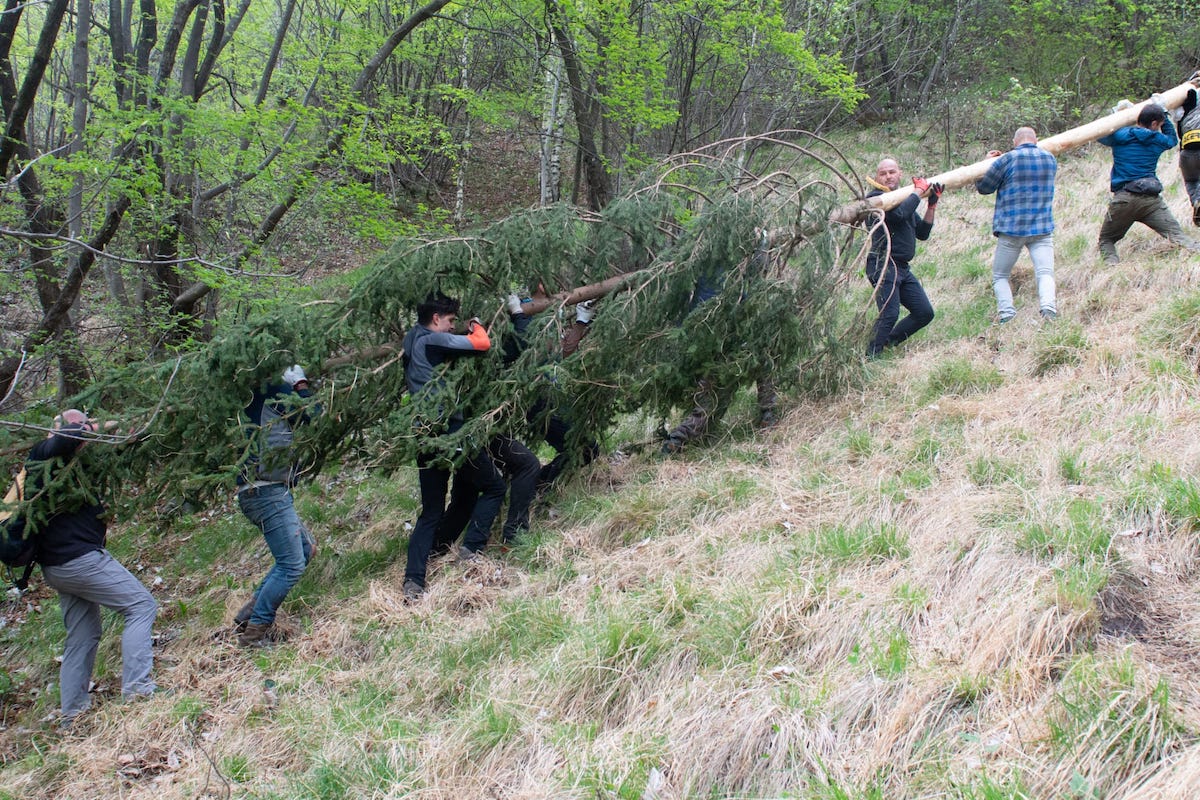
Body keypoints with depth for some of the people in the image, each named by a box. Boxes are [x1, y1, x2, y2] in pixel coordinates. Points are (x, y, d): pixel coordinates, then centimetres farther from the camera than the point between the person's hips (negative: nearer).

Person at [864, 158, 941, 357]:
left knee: (925, 313, 8)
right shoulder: (876, 197, -7)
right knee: (889, 314, -20)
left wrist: (931, 206, 7)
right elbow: (900, 213, -25)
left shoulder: (905, 199, 21)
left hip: (902, 268, 9)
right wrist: (918, 191, -11)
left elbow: (922, 233, 18)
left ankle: (888, 342, 20)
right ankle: (870, 357, -13)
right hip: (883, 265, -9)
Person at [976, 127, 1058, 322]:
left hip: (1011, 230, -2)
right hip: (1043, 229, 2)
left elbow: (983, 187, 2)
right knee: (1045, 273, -5)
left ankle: (1006, 315, -7)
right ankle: (1049, 309, -30)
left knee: (1000, 276, 10)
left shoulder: (1006, 160, -5)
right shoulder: (1050, 160, 10)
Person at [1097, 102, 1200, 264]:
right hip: (1151, 199, 1)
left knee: (1106, 240, 14)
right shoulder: (1158, 141, 10)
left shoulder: (1119, 136, 4)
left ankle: (1112, 263, -14)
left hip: (1123, 198, -1)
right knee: (1177, 236, -6)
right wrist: (1164, 115, 35)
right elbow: (1173, 138, 35)